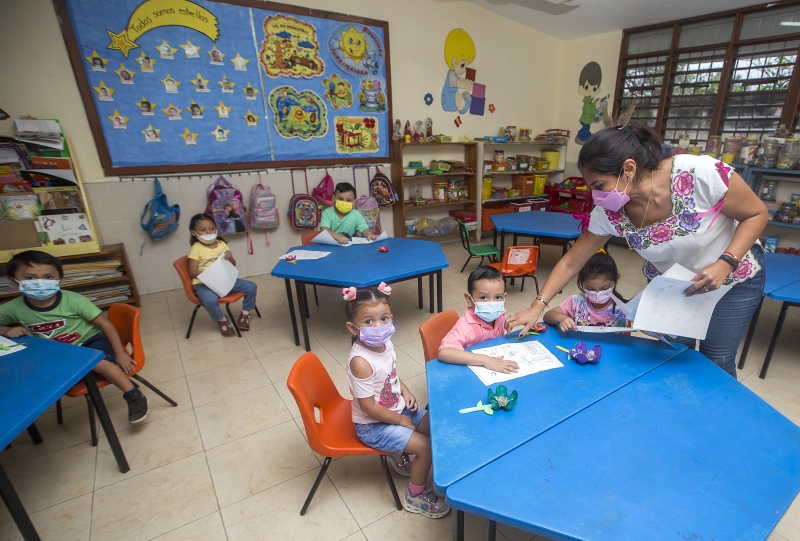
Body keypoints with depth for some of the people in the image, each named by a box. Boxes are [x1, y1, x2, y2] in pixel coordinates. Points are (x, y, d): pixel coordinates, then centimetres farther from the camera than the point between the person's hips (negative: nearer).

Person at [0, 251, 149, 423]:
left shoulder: (72, 300, -20)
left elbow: (105, 324, -15)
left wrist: (119, 353, -16)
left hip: (90, 341, -5)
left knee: (99, 363, -34)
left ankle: (134, 396, -21)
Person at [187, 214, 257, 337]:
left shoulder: (221, 244, 6)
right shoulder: (196, 249, -7)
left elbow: (233, 265, 10)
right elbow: (192, 272, -8)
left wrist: (230, 258, -13)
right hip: (204, 283, -4)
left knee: (251, 287, -9)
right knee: (210, 300, -37)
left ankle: (245, 313, 13)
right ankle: (222, 320, -4)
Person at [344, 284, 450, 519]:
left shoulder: (386, 343, -10)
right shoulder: (360, 361, -33)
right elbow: (368, 407, -26)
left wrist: (406, 393, -5)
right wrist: (401, 420, -14)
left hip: (398, 409, 8)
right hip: (374, 425, -8)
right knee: (427, 447, -10)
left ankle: (400, 455, 34)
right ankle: (415, 497, 18)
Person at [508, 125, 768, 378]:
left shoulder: (701, 173, -33)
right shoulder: (609, 214, -24)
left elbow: (757, 214, -17)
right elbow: (572, 262, -16)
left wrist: (725, 263, -31)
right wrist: (537, 306, -22)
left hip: (733, 277, -2)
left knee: (716, 360, 6)